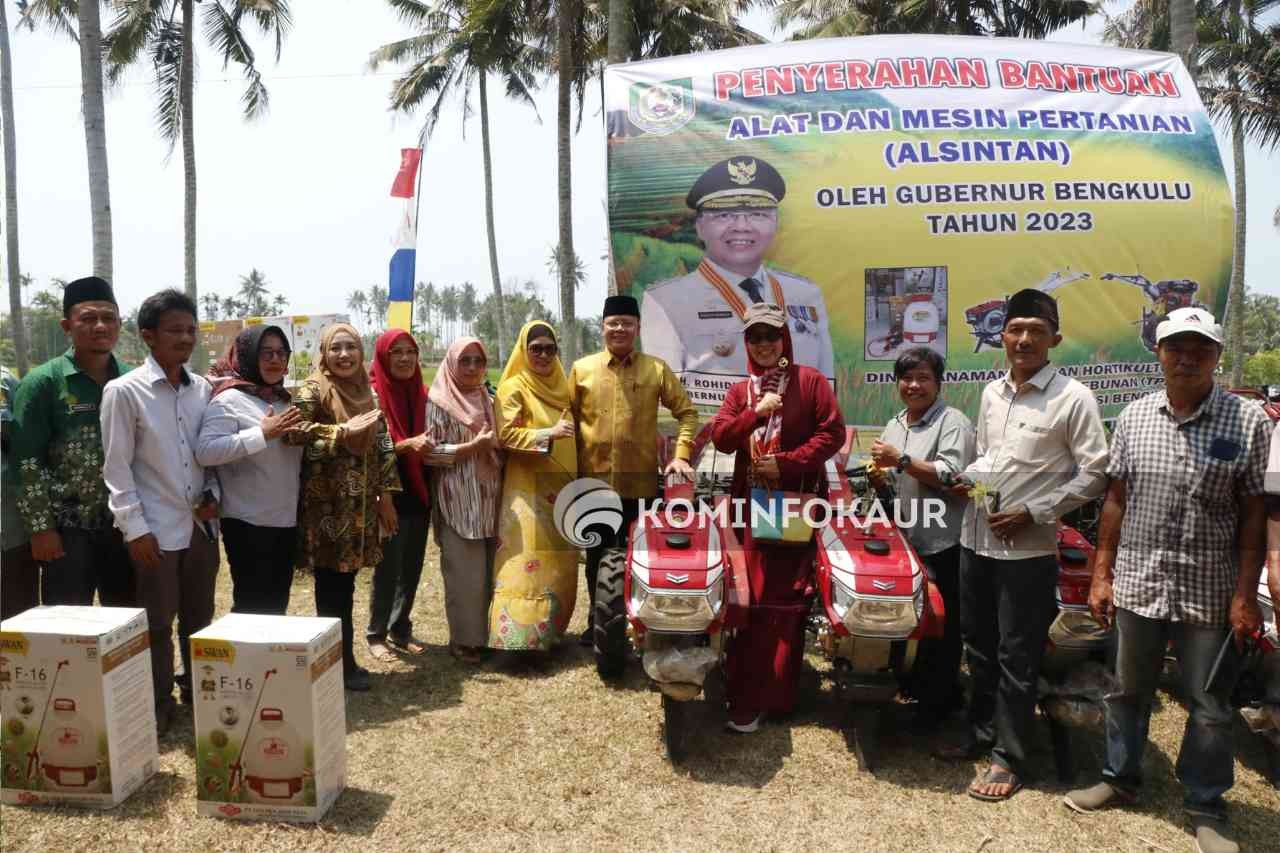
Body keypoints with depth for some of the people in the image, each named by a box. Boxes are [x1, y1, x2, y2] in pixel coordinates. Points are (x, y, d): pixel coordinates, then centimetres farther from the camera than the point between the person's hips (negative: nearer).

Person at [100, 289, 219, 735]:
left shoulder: (203, 389, 6)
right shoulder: (123, 391, -8)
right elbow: (116, 467, -9)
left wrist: (213, 494, -1)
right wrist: (135, 527, -12)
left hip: (201, 524, 4)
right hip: (156, 529, -4)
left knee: (199, 617, 15)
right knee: (157, 624, 7)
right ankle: (158, 705, 23)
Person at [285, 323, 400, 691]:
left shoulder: (366, 393, 13)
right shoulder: (313, 390, -7)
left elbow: (382, 447, 15)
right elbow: (294, 433, -23)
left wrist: (385, 494, 12)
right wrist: (343, 433, -21)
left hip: (359, 505, 6)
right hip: (326, 504, -6)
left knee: (345, 585, 12)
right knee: (332, 586, 0)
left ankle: (342, 659, 21)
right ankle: (340, 665, 10)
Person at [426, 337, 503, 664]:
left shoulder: (488, 401, 15)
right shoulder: (439, 402, -4)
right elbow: (430, 451, -12)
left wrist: (497, 447, 4)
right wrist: (474, 445, -17)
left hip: (489, 499, 6)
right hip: (458, 502, -6)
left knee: (489, 570, 8)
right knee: (466, 573, -4)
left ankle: (485, 633, 20)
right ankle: (463, 639, 8)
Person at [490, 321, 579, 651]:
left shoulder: (561, 385, 15)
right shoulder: (514, 388, -5)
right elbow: (505, 435, -14)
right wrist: (548, 434, -23)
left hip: (562, 484, 7)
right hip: (528, 486, -7)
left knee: (559, 563, 10)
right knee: (528, 560, -13)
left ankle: (550, 630, 21)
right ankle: (521, 635, -9)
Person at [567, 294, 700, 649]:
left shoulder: (656, 369, 3)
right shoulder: (581, 369, 5)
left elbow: (687, 412, 5)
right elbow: (569, 420, 8)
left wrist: (681, 454, -8)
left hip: (641, 481, -1)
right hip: (594, 481, 1)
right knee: (597, 556, 12)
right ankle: (597, 622, 27)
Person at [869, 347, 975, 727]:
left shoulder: (953, 422, -9)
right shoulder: (894, 425, 15)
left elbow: (952, 477, -21)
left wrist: (902, 460, -23)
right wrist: (880, 475, 3)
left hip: (943, 544, -7)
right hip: (907, 539, 7)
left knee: (941, 626, 3)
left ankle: (938, 702, 18)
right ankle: (916, 684, 33)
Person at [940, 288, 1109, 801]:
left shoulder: (1073, 398, -10)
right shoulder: (992, 392, 9)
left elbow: (1094, 474, -9)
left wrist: (1033, 513, -15)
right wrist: (968, 480, -1)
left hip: (1028, 547, -6)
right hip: (977, 538, 6)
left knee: (1017, 657, 4)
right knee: (978, 644, 18)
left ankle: (1009, 757, 20)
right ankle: (982, 734, 35)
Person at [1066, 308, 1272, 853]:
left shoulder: (1249, 421, -6)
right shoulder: (1133, 417, 2)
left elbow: (1254, 515, -5)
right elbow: (1116, 500, 6)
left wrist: (1245, 594, -9)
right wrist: (1101, 574, 4)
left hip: (1209, 594, -2)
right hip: (1136, 584, 3)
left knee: (1210, 707, 10)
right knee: (1127, 691, 17)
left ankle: (1206, 807, 28)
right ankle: (1120, 779, 35)